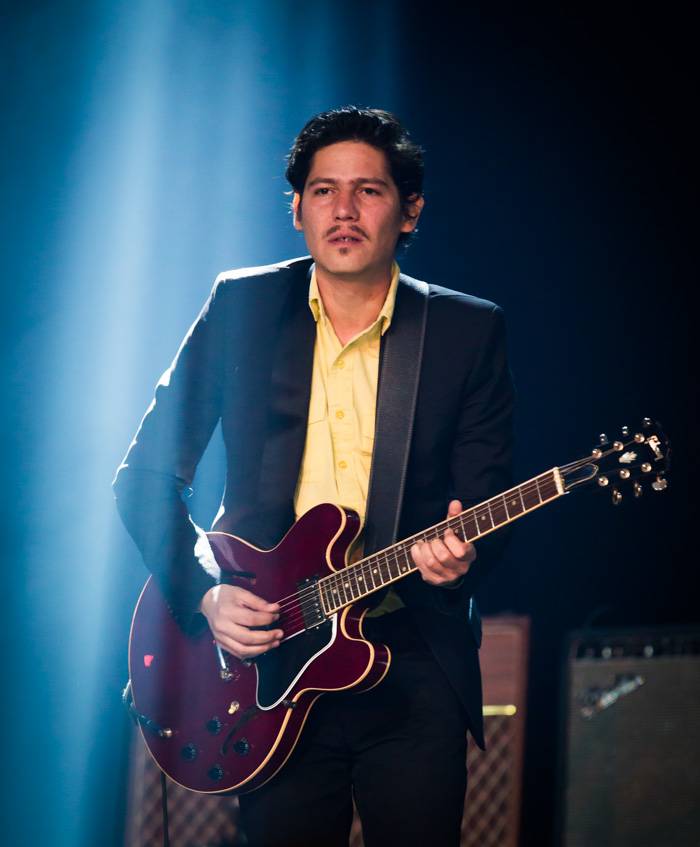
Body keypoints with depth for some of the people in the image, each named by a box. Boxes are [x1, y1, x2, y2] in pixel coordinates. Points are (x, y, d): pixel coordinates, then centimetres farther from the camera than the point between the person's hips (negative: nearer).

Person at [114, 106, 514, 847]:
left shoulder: (469, 330, 3)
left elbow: (487, 501, 2)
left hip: (411, 665, 0)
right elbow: (145, 475, 5)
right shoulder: (242, 306, 3)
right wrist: (205, 594, -8)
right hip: (267, 654, 0)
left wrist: (463, 553, -20)